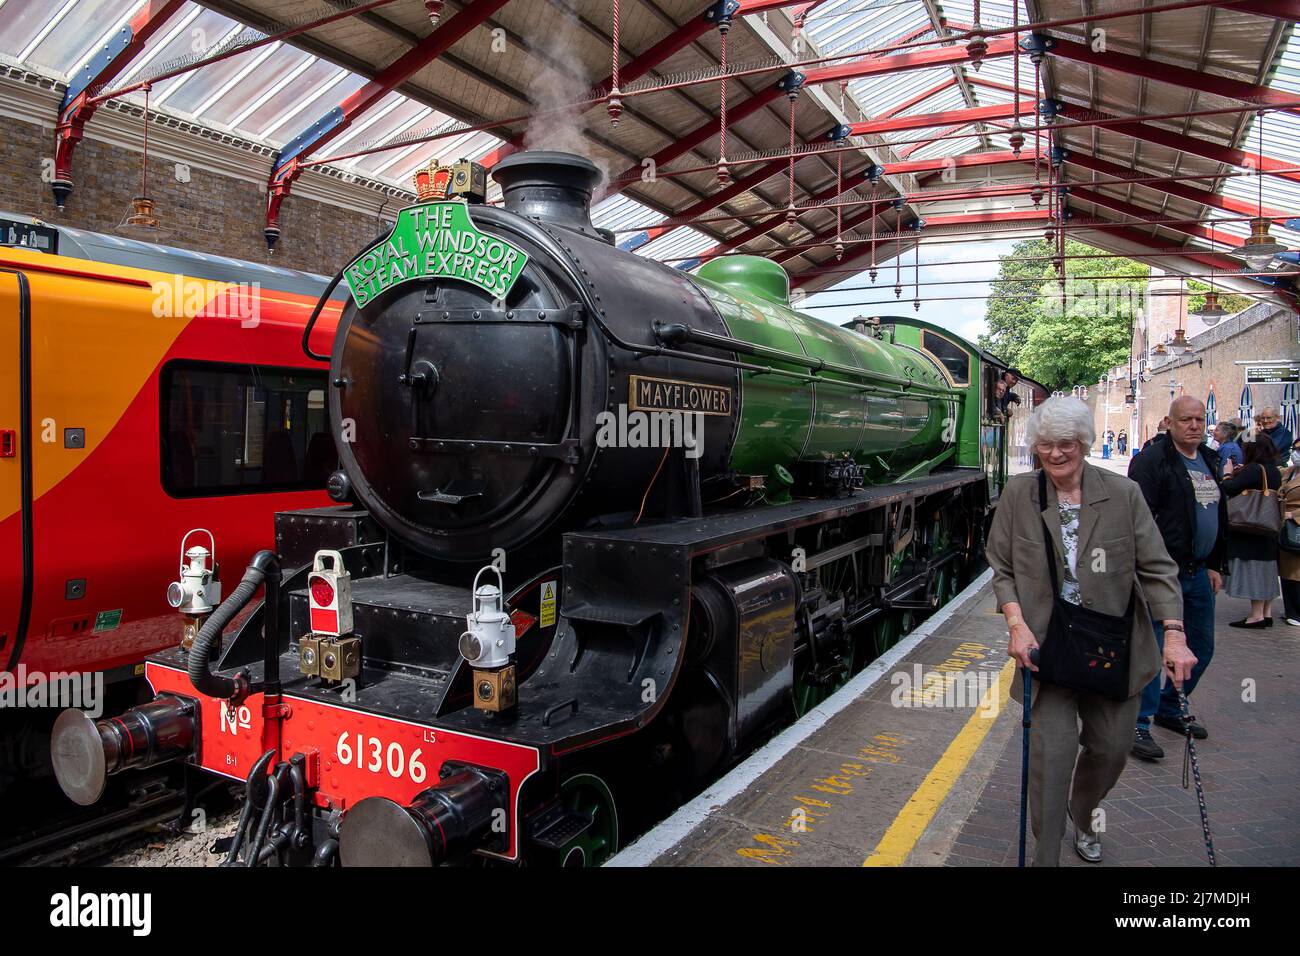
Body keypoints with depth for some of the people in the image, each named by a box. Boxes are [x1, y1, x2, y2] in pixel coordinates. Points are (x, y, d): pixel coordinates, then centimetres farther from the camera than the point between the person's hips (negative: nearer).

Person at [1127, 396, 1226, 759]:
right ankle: (1138, 724, 0)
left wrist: (1214, 565, 20)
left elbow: (1219, 516, 24)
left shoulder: (1209, 461, 15)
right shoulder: (1152, 460, -12)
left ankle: (1170, 709, 32)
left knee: (1202, 648, 16)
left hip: (1198, 573, 9)